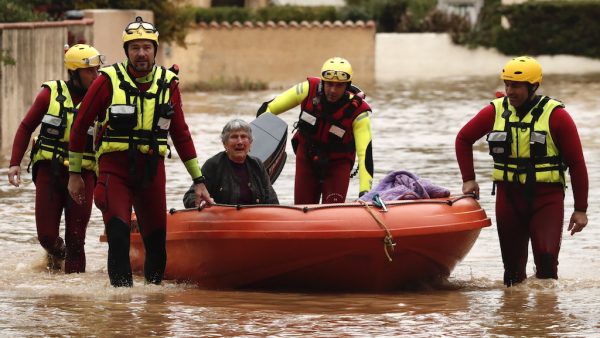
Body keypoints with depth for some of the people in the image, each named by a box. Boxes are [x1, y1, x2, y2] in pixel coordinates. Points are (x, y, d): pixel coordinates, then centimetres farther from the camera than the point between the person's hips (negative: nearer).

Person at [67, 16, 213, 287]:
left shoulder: (168, 84, 6)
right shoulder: (108, 82, -4)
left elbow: (181, 135, 14)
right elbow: (80, 126, 4)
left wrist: (198, 181, 14)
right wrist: (74, 174, 6)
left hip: (152, 170, 3)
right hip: (114, 169, -3)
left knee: (157, 243, 6)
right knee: (119, 237, -20)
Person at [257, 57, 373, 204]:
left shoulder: (358, 111, -25)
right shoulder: (309, 89, -20)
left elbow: (365, 152, -31)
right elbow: (269, 108, -7)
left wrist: (364, 191, -40)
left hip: (338, 163, -2)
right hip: (306, 157, 2)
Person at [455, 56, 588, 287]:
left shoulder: (555, 116, -7)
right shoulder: (495, 112, 3)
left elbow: (577, 164, -4)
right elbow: (463, 139, 18)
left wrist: (580, 209, -5)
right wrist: (468, 179, 9)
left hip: (547, 198, -3)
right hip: (508, 196, 4)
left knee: (546, 256, -18)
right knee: (513, 263, 8)